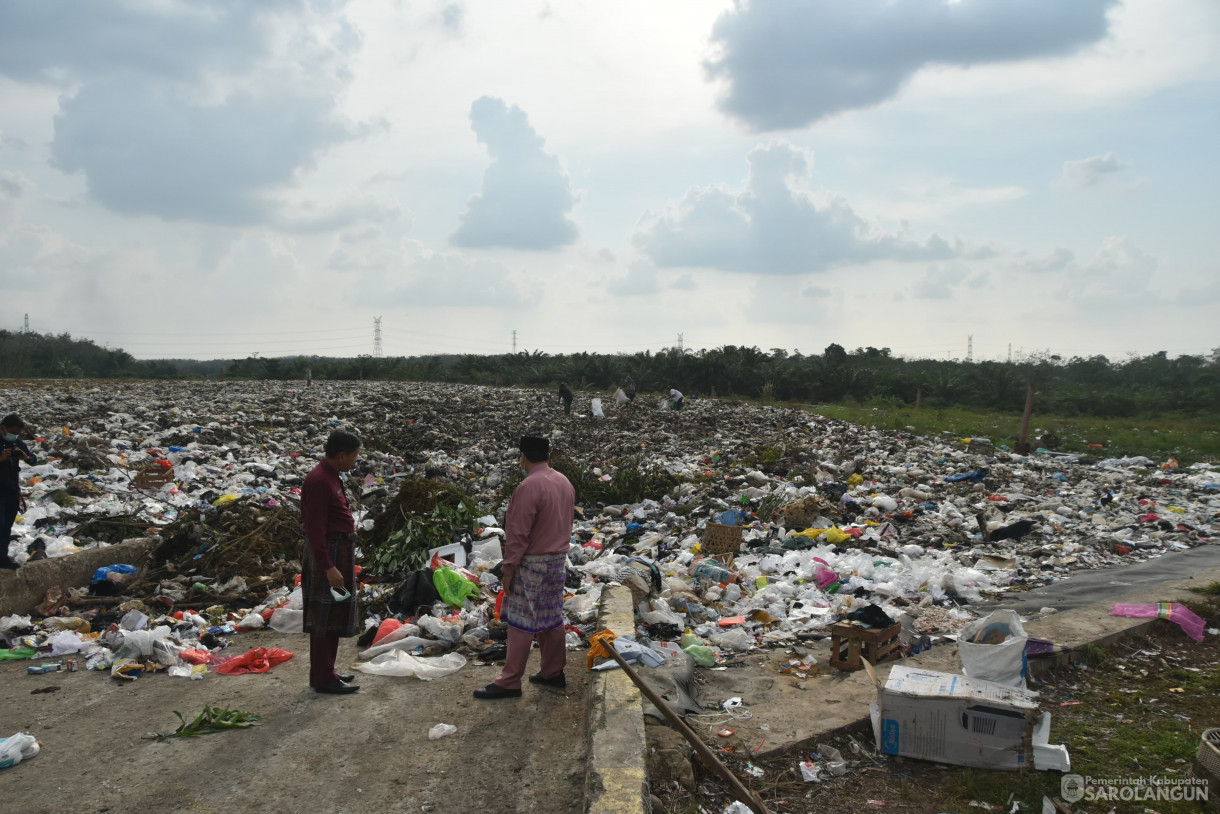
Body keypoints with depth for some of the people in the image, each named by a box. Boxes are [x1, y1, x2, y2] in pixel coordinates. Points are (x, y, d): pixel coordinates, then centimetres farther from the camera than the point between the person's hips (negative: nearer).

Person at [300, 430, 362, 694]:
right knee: (328, 616, -3)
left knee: (323, 616, 15)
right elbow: (315, 528, -23)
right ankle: (324, 678, 6)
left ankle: (322, 673, 25)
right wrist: (328, 567, -25)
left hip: (337, 551, 10)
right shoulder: (319, 481, -20)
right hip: (329, 554, -10)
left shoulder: (329, 476, 11)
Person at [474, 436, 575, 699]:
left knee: (521, 623, -2)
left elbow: (518, 534, -20)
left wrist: (508, 568, -14)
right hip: (558, 560, 8)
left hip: (533, 564, -8)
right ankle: (553, 672, 24)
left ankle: (509, 682, 5)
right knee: (551, 618, 16)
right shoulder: (565, 483, 6)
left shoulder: (529, 487, -21)